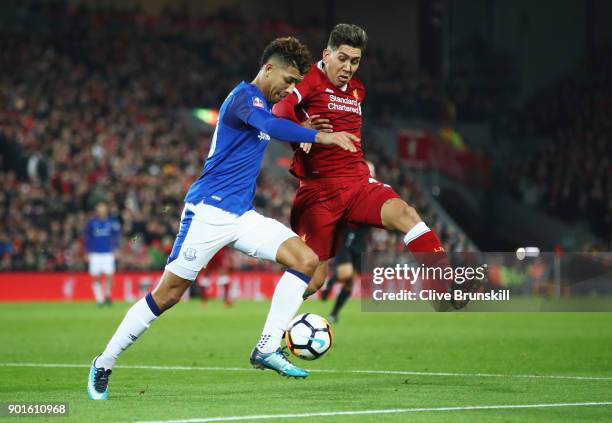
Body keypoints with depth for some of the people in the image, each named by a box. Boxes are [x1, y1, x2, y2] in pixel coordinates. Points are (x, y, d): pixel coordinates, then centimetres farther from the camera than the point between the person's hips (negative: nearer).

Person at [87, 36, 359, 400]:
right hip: (209, 210, -9)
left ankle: (268, 349, -9)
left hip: (242, 216, 9)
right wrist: (320, 137, -38)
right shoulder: (245, 95, -13)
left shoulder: (264, 103, 15)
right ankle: (104, 364, 9)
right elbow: (268, 125, -34)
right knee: (167, 294, -5)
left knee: (306, 260, -9)